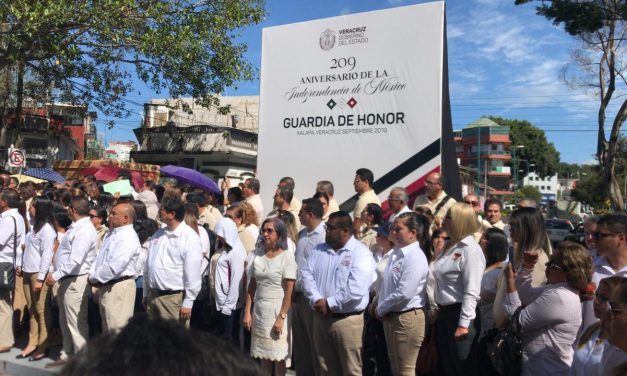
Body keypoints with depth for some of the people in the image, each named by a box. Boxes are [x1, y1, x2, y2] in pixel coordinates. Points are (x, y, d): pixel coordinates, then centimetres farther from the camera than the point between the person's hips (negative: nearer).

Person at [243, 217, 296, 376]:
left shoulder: (287, 257, -8)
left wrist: (281, 317, -15)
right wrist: (247, 313, 5)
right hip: (259, 311, 5)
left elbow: (289, 292, -12)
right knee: (264, 358, 11)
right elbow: (252, 287, 10)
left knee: (278, 358, 3)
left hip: (277, 311, -5)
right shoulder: (258, 256, 8)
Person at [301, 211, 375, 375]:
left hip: (347, 319, -6)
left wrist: (329, 304, -15)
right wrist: (316, 300, -13)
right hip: (320, 317, 6)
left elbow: (355, 290, -21)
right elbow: (307, 276, 2)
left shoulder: (361, 253, -11)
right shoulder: (319, 250, 9)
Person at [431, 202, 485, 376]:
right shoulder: (449, 246, 10)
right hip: (444, 312, 9)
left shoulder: (471, 250, -17)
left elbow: (471, 291, -22)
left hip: (459, 313, -9)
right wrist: (438, 308, 16)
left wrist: (463, 323, -23)